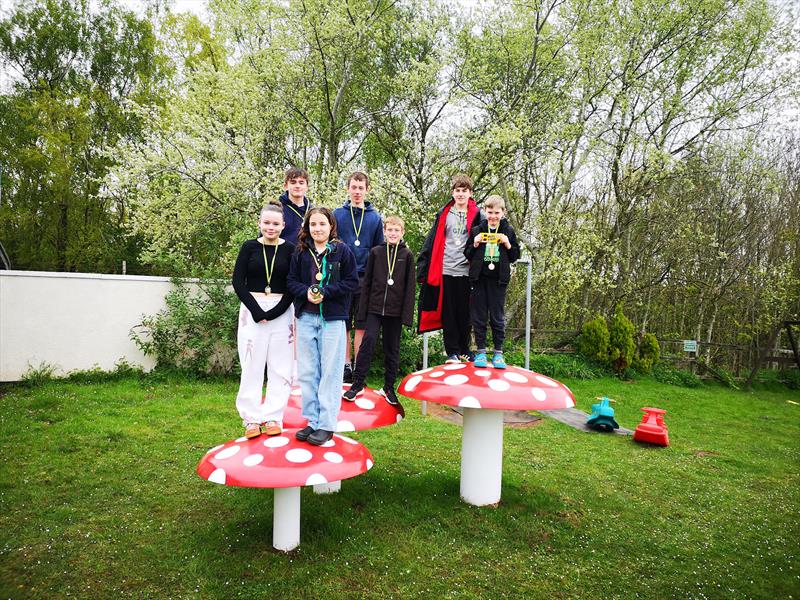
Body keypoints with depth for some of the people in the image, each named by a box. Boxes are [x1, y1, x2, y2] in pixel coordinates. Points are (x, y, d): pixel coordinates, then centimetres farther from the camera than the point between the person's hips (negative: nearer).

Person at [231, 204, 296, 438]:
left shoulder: (290, 250, 2)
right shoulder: (249, 247, 3)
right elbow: (237, 282, -2)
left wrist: (273, 313, -12)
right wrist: (256, 311, -12)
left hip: (281, 312, 0)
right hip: (252, 310, 0)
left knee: (280, 366, 3)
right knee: (252, 365, 4)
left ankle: (273, 416, 15)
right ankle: (251, 418, 15)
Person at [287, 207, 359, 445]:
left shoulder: (342, 251, -1)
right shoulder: (301, 252, 7)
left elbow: (352, 282, -3)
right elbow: (291, 281, 8)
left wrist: (325, 292, -13)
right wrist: (306, 292, -12)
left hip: (333, 319, -3)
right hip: (306, 318, 3)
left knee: (330, 372, 1)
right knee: (307, 372, 7)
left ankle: (327, 425, 9)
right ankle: (313, 421, 20)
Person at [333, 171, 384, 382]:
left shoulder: (375, 217, 7)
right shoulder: (337, 214, 4)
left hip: (365, 279, 0)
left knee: (361, 326, 3)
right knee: (343, 325, 7)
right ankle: (346, 366, 18)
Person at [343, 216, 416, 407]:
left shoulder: (407, 255, 3)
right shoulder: (375, 252, 5)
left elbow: (410, 287, 2)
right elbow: (366, 282, 6)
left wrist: (407, 314, -5)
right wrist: (363, 310, 1)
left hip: (395, 311, 0)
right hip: (375, 308, 0)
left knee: (392, 349, 8)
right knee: (368, 341, -12)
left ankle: (389, 387, 20)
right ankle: (357, 383, -2)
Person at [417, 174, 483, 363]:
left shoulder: (477, 215, 5)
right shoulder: (443, 214, 8)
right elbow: (432, 240, 6)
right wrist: (422, 265, 0)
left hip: (465, 271, -1)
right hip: (445, 270, 1)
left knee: (464, 312, 7)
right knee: (448, 312, 4)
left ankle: (464, 349, 20)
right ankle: (452, 351, 12)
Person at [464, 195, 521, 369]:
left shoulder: (508, 231, 5)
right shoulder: (476, 230, 5)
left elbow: (515, 256, 9)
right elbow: (467, 255, 9)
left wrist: (508, 245, -8)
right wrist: (474, 245, -9)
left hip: (498, 280, -1)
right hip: (479, 278, 1)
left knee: (498, 317, 4)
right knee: (479, 317, 4)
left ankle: (498, 353, 13)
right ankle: (480, 351, 14)